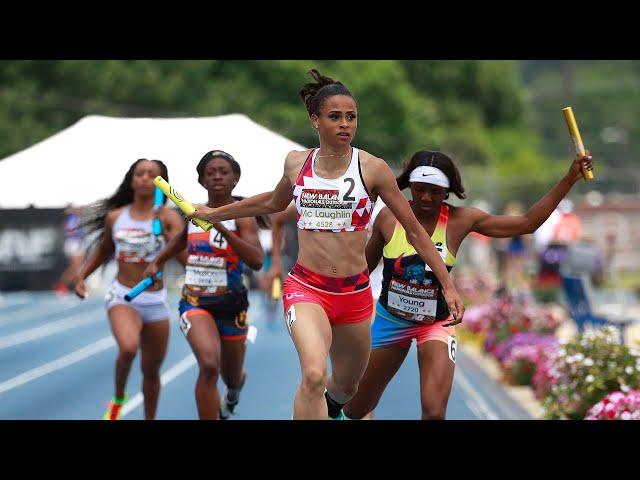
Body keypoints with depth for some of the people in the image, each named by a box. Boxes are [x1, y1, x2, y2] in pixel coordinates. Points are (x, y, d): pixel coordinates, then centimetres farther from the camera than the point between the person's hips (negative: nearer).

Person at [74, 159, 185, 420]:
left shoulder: (169, 217, -5)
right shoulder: (115, 217, 2)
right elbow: (103, 250, 21)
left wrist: (167, 232, -29)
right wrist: (82, 276, 12)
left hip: (155, 301, 1)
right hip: (122, 297, -1)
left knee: (151, 371, 12)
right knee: (128, 348, -31)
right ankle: (118, 398, -4)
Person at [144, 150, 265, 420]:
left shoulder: (241, 216, -10)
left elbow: (256, 261, -27)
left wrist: (221, 227, -33)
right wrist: (157, 261, 22)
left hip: (231, 304, -1)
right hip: (194, 302, 1)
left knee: (231, 377, 19)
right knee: (209, 365, -27)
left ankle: (234, 389, 58)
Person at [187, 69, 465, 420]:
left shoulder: (372, 168, -4)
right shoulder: (296, 163, 3)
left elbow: (414, 230, 2)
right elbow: (274, 202, 26)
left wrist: (448, 286, 0)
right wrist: (214, 213, 35)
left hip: (354, 293, 1)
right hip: (305, 287, -1)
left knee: (345, 387, 18)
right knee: (313, 375, -28)